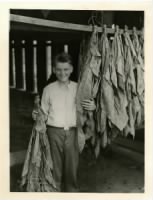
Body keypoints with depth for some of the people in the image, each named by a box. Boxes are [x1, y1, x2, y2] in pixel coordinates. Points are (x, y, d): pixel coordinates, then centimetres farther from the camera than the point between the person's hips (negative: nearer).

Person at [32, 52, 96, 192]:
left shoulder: (78, 88, 5)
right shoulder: (48, 89, 3)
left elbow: (82, 110, 11)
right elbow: (44, 112, 8)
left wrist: (92, 107, -9)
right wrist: (37, 116, -12)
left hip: (72, 132, 1)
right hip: (54, 132, -1)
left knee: (72, 166, 7)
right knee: (55, 166, 6)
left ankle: (72, 191, 26)